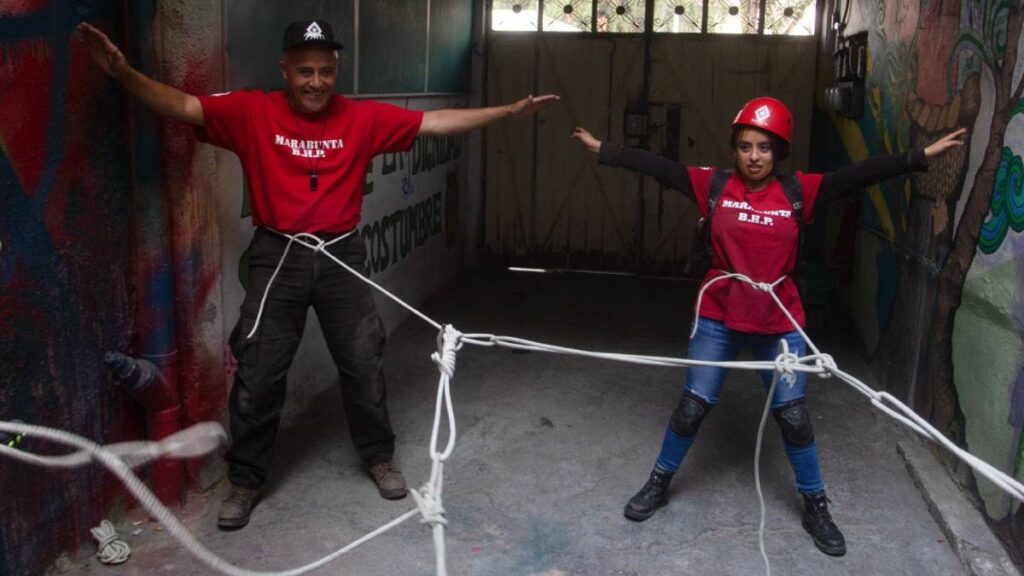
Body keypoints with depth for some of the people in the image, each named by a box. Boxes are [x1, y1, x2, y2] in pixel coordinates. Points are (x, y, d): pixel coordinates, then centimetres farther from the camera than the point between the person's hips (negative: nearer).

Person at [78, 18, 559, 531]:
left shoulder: (364, 118, -1)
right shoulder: (251, 112, -4)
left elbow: (436, 122, -1)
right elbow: (181, 106, -10)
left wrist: (509, 111, -4)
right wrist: (123, 73, -26)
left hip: (341, 256, 1)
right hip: (277, 257, -1)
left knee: (363, 364, 10)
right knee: (258, 374, 5)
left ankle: (379, 456, 33)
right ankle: (245, 481, 23)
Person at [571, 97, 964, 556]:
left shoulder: (798, 191, -5)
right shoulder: (715, 186, -6)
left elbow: (861, 174, -9)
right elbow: (655, 166, -6)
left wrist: (922, 156, -12)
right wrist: (601, 149, -5)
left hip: (780, 323, 0)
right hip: (718, 318, 0)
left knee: (793, 415, 7)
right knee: (693, 406, 7)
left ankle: (815, 506, 26)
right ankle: (658, 483, 28)